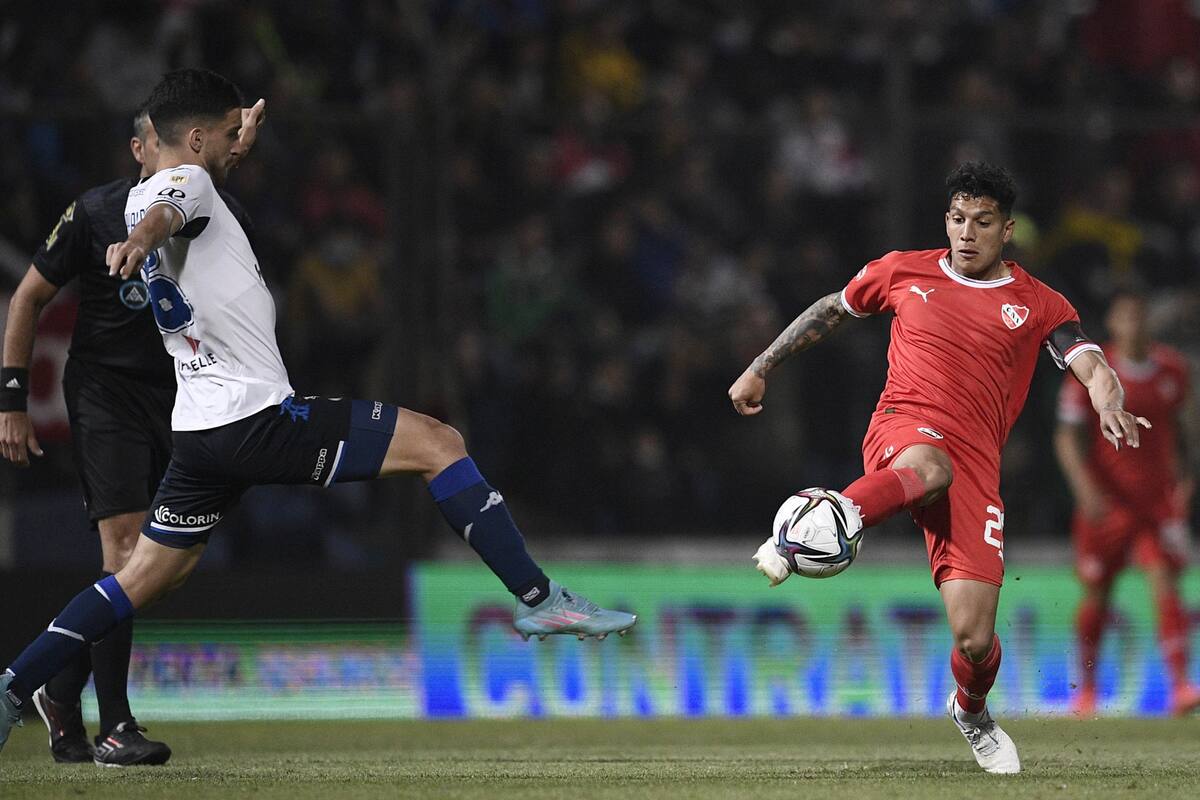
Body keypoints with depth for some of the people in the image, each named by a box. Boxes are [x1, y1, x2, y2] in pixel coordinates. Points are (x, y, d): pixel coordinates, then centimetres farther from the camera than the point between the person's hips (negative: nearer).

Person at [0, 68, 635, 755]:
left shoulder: (141, 198, 19)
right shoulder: (185, 182, -9)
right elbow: (166, 212, -33)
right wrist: (141, 240, -57)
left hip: (200, 427, 10)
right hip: (256, 414, -10)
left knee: (149, 575, 15)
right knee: (439, 443, -7)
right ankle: (539, 599, -11)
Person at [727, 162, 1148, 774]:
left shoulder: (1038, 305, 11)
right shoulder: (902, 272, 13)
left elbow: (1091, 367, -4)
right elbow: (830, 311, 29)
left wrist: (1111, 407, -27)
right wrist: (759, 370, 30)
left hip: (975, 461, 1)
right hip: (902, 428, -1)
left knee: (975, 640, -8)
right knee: (929, 467, -44)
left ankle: (971, 712, 27)